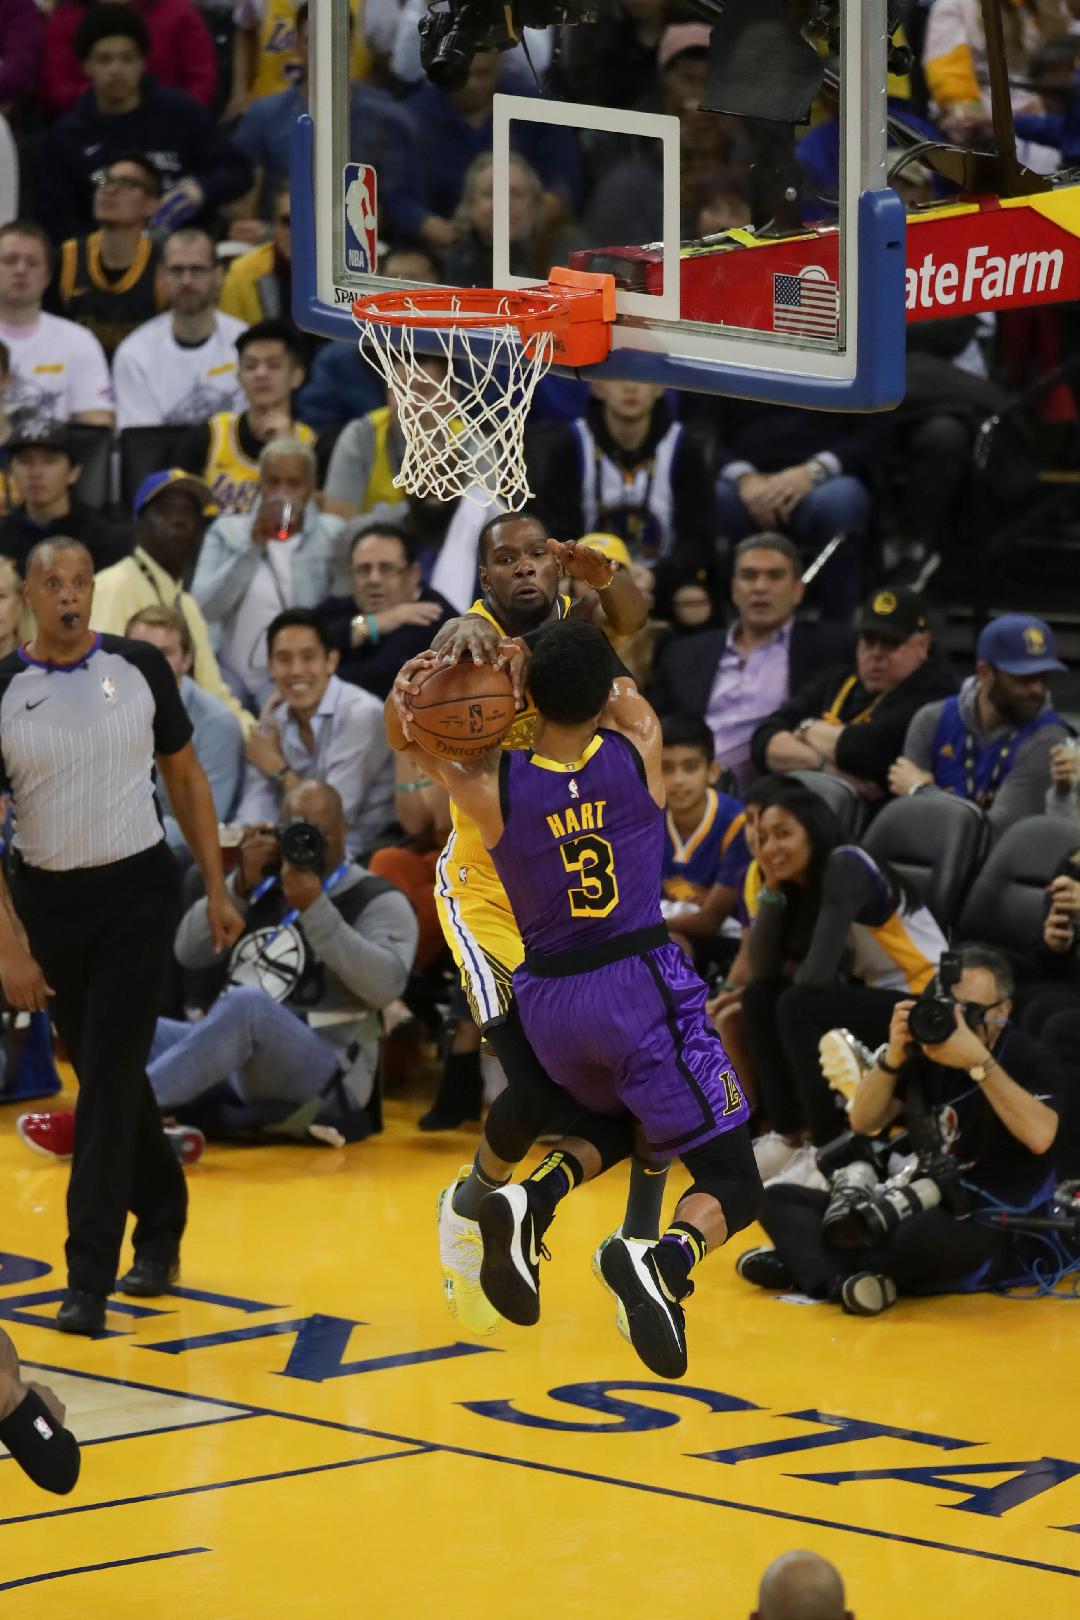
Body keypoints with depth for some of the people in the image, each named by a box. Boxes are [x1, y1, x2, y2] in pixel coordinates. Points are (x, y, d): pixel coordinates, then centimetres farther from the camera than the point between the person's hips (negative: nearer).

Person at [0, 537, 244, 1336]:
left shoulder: (140, 668, -3)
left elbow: (185, 776, 8)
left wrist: (217, 890, 5)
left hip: (136, 889, -2)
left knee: (109, 1076, -10)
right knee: (108, 1072, 14)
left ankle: (90, 1277, -9)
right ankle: (161, 1225, 35)